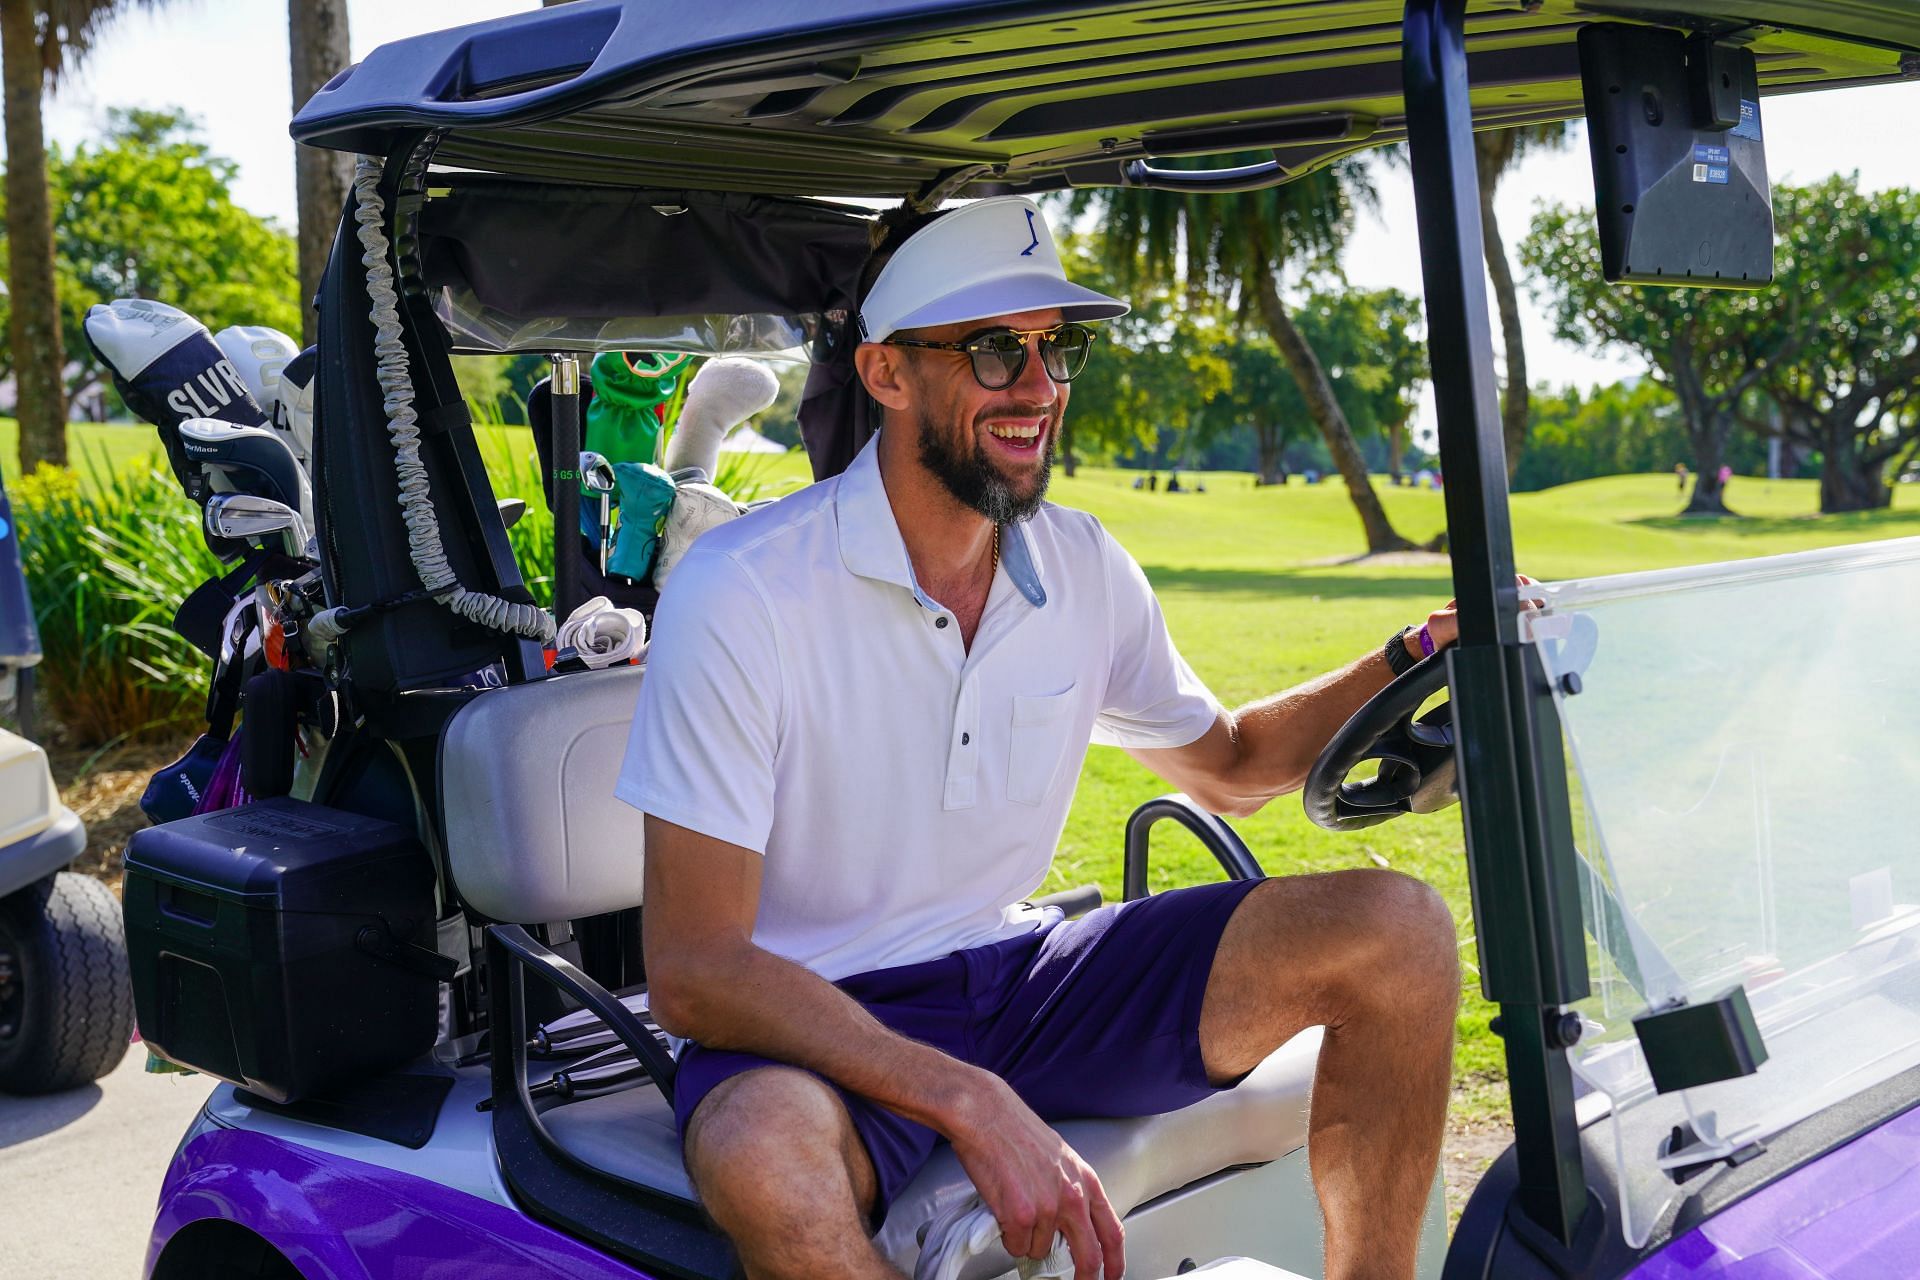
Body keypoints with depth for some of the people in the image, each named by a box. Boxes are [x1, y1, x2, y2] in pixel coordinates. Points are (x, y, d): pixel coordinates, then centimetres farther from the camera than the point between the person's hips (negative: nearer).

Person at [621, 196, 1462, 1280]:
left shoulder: (1086, 569, 1)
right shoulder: (743, 593, -19)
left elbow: (1226, 764, 19)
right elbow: (691, 970, -22)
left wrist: (1420, 655, 1)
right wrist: (971, 1106, -33)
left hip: (1020, 980, 6)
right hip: (814, 1026, -5)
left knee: (1398, 932, -9)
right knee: (764, 1159, -41)